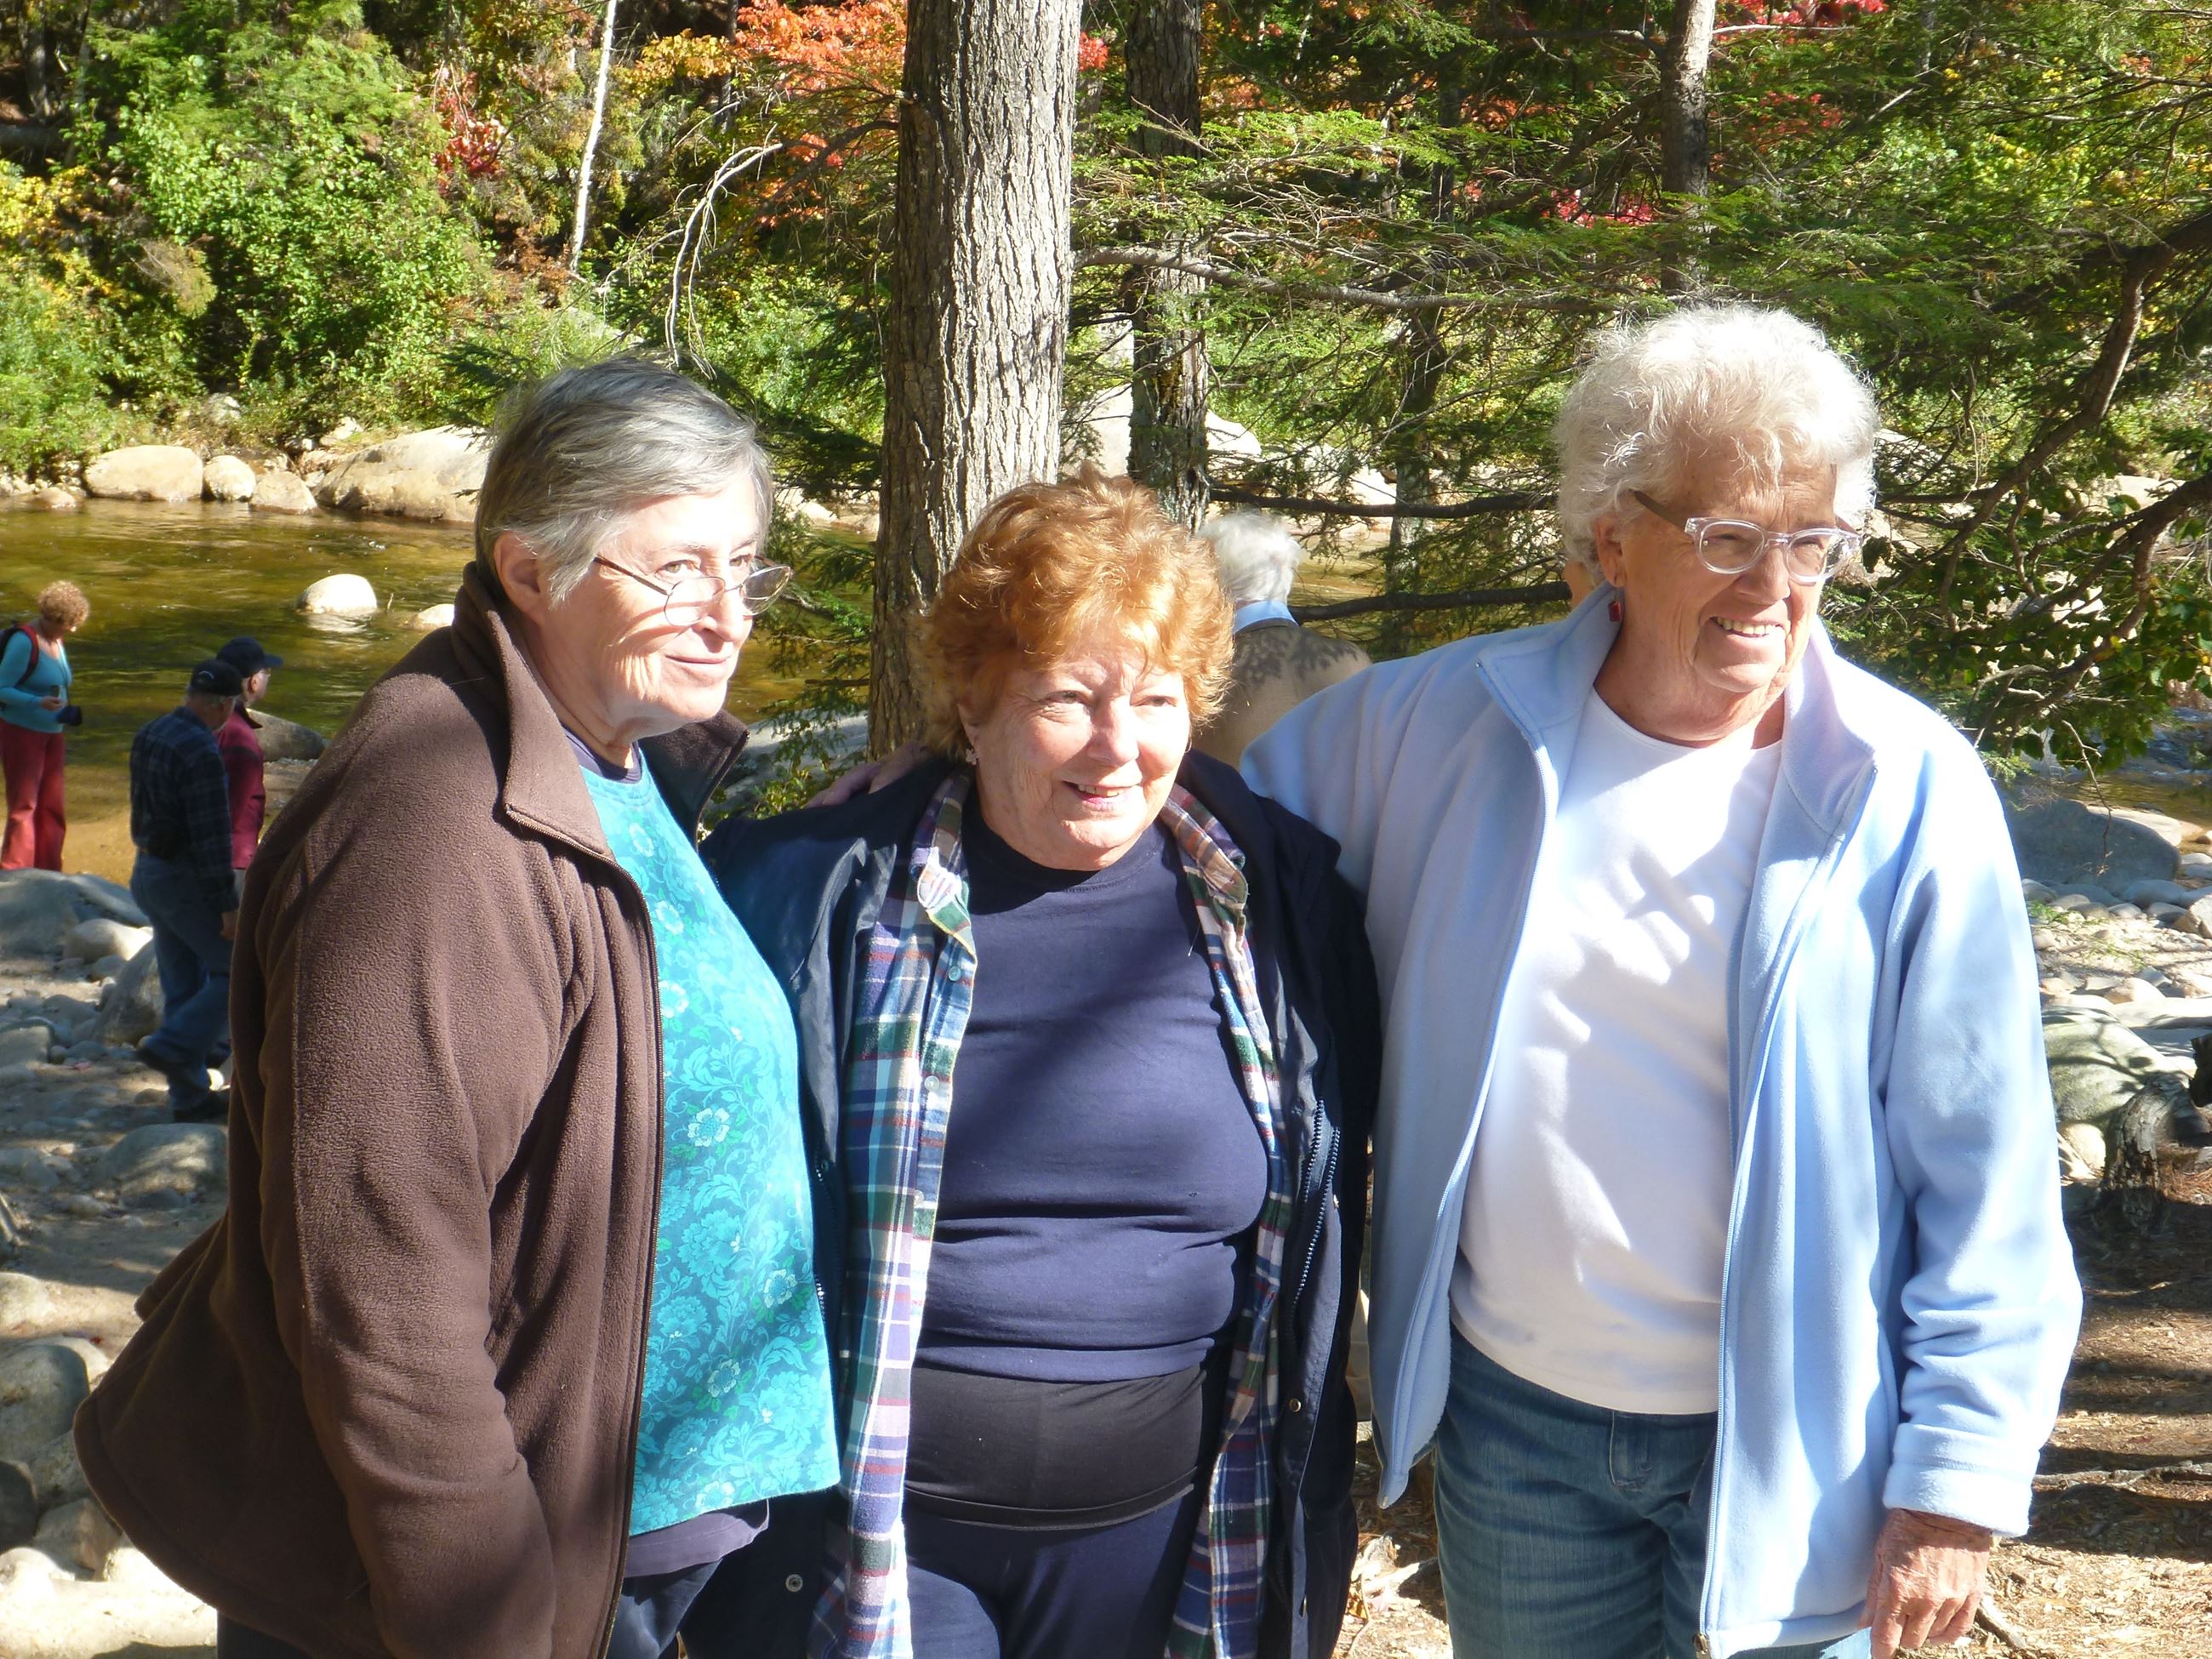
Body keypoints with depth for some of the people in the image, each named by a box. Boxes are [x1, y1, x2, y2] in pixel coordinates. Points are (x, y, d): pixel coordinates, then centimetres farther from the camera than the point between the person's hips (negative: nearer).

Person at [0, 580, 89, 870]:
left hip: (51, 734, 8)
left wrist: (66, 712, 7)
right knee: (24, 805, -5)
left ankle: (47, 875, 18)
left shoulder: (57, 641, 9)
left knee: (52, 807, 10)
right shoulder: (24, 641, -16)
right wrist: (39, 702, -29)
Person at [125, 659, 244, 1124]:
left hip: (149, 872, 9)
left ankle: (189, 1097, 18)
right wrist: (228, 905, -19)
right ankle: (173, 1048, -4)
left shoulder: (148, 736, 6)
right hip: (188, 881, -9)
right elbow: (212, 837, -24)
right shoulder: (202, 754, -23)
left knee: (184, 985, 14)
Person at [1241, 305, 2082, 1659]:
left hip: (1786, 1441, -2)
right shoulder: (1446, 722, -4)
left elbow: (1987, 1180, -8)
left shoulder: (1910, 791, -10)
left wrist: (1959, 1481, -9)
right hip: (1513, 1418, 3)